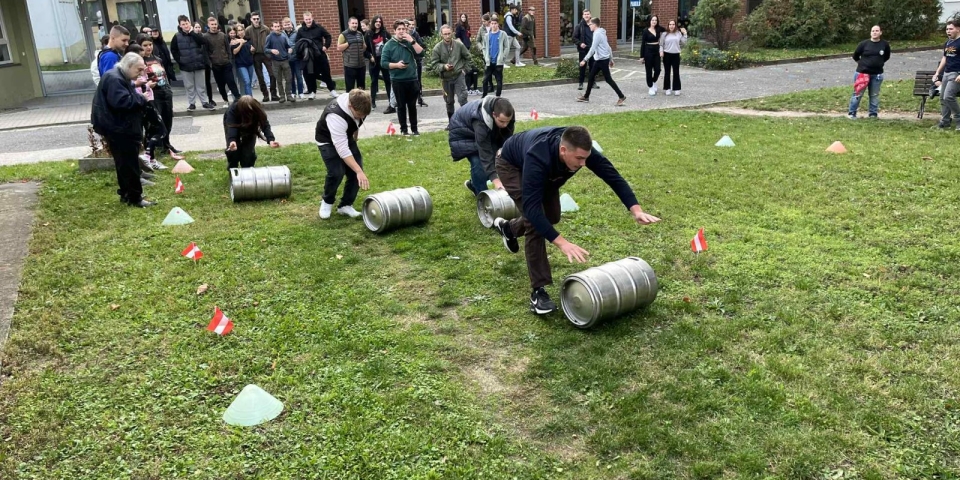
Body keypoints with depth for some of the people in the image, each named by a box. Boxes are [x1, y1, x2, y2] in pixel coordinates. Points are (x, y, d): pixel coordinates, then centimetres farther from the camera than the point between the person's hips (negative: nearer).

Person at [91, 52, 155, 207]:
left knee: (126, 163, 16)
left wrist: (135, 87, 2)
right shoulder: (114, 79, -19)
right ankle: (134, 197, 0)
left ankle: (126, 194, 25)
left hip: (124, 128, 11)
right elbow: (122, 101, -30)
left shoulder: (121, 77, 17)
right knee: (129, 164, -6)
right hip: (118, 129, -11)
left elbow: (129, 98, 19)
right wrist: (142, 99, -20)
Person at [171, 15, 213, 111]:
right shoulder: (177, 37, -1)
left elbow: (202, 42, -16)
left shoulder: (195, 34, 3)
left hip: (198, 64, 1)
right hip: (185, 65, -1)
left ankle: (204, 102, 17)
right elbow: (173, 50, 3)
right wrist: (179, 60, -6)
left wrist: (192, 32, -14)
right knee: (189, 86, 6)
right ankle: (192, 103, 14)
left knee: (200, 85, 8)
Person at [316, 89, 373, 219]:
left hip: (346, 137, 6)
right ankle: (327, 202, 5)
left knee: (355, 170, -6)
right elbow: (342, 150, -44)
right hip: (328, 140, -6)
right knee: (337, 172, -22)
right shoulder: (336, 116, -42)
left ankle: (345, 205, 8)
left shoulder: (359, 107, -21)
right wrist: (359, 172, -48)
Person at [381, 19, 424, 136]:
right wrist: (396, 65, -18)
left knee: (412, 105, 9)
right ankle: (403, 129, 14)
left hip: (412, 79, 2)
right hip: (397, 80, -2)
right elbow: (383, 63, -5)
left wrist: (412, 41, -14)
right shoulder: (389, 45, -2)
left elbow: (420, 52, -7)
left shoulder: (409, 42, 6)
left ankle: (414, 128, 18)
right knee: (401, 105, 5)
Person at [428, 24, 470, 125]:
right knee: (449, 101, 12)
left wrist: (464, 68, 4)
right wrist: (443, 66, -23)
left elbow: (467, 57, 11)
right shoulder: (437, 48, -9)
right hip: (446, 78, 1)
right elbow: (434, 64, -8)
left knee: (462, 98, -10)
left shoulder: (459, 45, -5)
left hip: (459, 76, -1)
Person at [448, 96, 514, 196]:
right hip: (462, 132, -6)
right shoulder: (481, 122, -45)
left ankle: (474, 185, 22)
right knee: (478, 162, -22)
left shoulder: (506, 115, -26)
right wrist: (495, 179, -48)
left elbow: (507, 139, -11)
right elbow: (485, 154, -45)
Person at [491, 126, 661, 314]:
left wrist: (636, 210, -42)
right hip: (512, 165, -6)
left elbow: (613, 176, -28)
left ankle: (508, 227, 45)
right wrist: (561, 242, -57)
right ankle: (538, 291, -14)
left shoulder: (582, 150, -32)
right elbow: (531, 206, -50)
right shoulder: (537, 158, -47)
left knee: (551, 217, 14)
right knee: (535, 221, -20)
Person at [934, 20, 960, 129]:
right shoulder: (947, 43, 14)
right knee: (942, 98, 8)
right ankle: (945, 121, 15)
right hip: (946, 73, 8)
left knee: (948, 97, -17)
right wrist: (937, 72, 20)